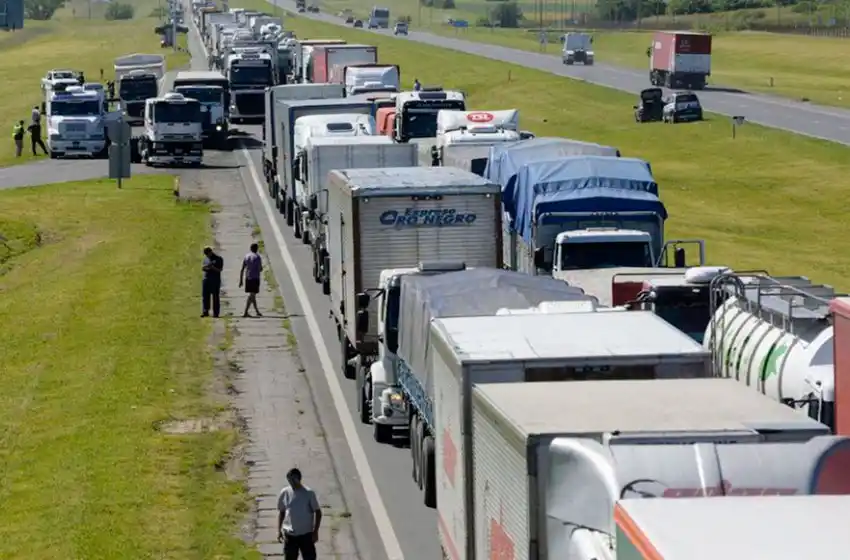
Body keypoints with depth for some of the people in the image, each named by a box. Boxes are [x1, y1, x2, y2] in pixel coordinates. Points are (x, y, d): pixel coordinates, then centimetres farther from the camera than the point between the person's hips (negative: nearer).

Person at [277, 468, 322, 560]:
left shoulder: (309, 493, -12)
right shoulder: (284, 493, -4)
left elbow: (318, 512, -5)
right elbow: (281, 512, 9)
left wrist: (315, 531, -9)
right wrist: (279, 530, 4)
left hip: (306, 533, -2)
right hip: (289, 534, 2)